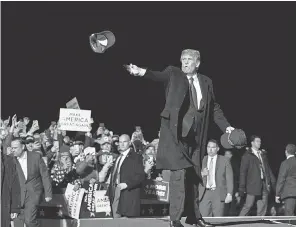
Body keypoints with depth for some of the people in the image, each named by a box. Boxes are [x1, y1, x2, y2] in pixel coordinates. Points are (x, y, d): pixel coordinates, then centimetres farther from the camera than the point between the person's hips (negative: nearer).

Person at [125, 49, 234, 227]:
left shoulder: (206, 82, 13)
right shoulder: (174, 74, 3)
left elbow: (215, 108, 16)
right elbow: (159, 76, -16)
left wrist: (226, 126, 7)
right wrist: (141, 72, -35)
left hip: (196, 135, 4)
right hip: (176, 132, -4)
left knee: (194, 175, 12)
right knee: (179, 172, -12)